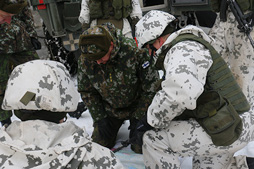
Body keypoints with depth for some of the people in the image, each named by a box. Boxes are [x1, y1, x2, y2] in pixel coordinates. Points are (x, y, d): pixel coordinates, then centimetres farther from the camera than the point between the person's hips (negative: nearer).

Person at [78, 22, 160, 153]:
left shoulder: (133, 50, -32)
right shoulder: (85, 60, -20)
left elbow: (151, 85, -20)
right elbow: (86, 91, -2)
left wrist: (138, 117, -15)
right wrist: (99, 118, -7)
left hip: (138, 105, -3)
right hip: (110, 109, 3)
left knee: (141, 147, -5)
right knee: (100, 144, 4)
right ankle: (115, 125, 34)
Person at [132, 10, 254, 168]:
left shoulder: (182, 50, -18)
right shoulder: (190, 47, 16)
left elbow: (180, 91, -39)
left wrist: (151, 121, -24)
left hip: (225, 131, -11)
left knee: (153, 138, -15)